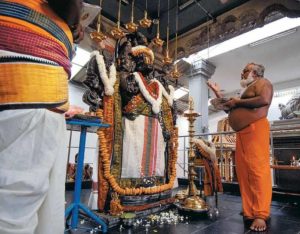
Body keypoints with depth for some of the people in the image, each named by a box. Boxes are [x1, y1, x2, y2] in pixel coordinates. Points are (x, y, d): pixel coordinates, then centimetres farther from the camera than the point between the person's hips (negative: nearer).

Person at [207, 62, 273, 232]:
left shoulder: (262, 82, 7)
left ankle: (261, 215, -10)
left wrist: (237, 102, -7)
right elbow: (230, 109, 29)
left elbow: (264, 100, -15)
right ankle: (249, 211, 6)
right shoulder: (248, 90, 32)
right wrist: (218, 93, 27)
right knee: (244, 172, 1)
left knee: (257, 170, -13)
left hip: (255, 129, -8)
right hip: (242, 133, 8)